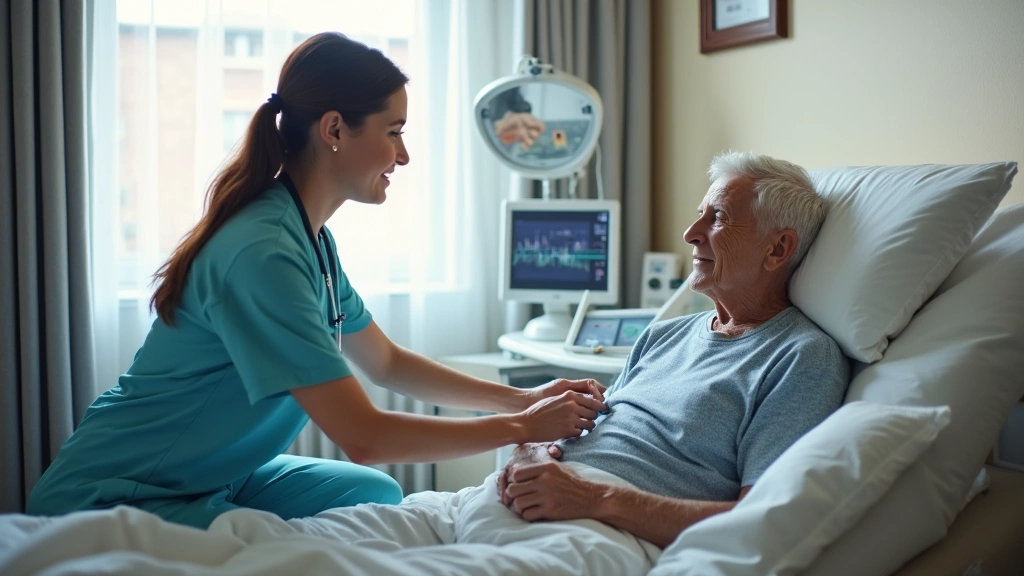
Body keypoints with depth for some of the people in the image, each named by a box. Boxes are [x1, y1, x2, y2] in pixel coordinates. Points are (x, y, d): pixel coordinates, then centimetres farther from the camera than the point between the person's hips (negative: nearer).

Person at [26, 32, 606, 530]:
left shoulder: (311, 239, 1)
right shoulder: (261, 252, -28)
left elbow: (387, 363, 14)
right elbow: (364, 437, -27)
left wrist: (519, 398, 6)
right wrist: (520, 428, -18)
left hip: (212, 474, 9)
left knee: (377, 497, 3)